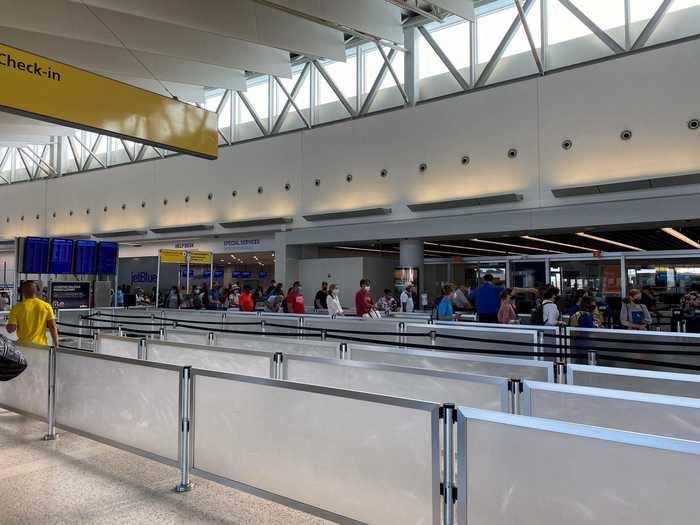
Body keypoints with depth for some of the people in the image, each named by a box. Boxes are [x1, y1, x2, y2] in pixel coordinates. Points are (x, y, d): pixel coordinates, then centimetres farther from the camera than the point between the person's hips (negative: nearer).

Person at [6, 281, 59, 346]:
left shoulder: (17, 307, -5)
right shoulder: (46, 306, -1)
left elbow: (11, 329, -6)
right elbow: (53, 327, -5)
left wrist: (7, 326, 17)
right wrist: (56, 345, -1)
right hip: (41, 346, 1)